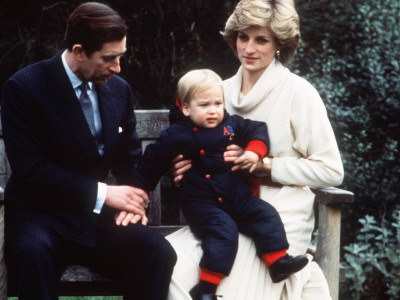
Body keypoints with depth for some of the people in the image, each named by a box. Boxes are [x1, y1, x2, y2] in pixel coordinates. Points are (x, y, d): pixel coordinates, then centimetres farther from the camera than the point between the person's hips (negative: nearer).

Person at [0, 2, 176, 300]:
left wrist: (135, 198, -8)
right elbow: (30, 168, -15)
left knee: (159, 252, -25)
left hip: (98, 219, 4)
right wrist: (101, 193, -20)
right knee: (34, 252, -39)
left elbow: (130, 159, 15)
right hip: (41, 214, -4)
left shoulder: (119, 89, 7)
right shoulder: (24, 87, -9)